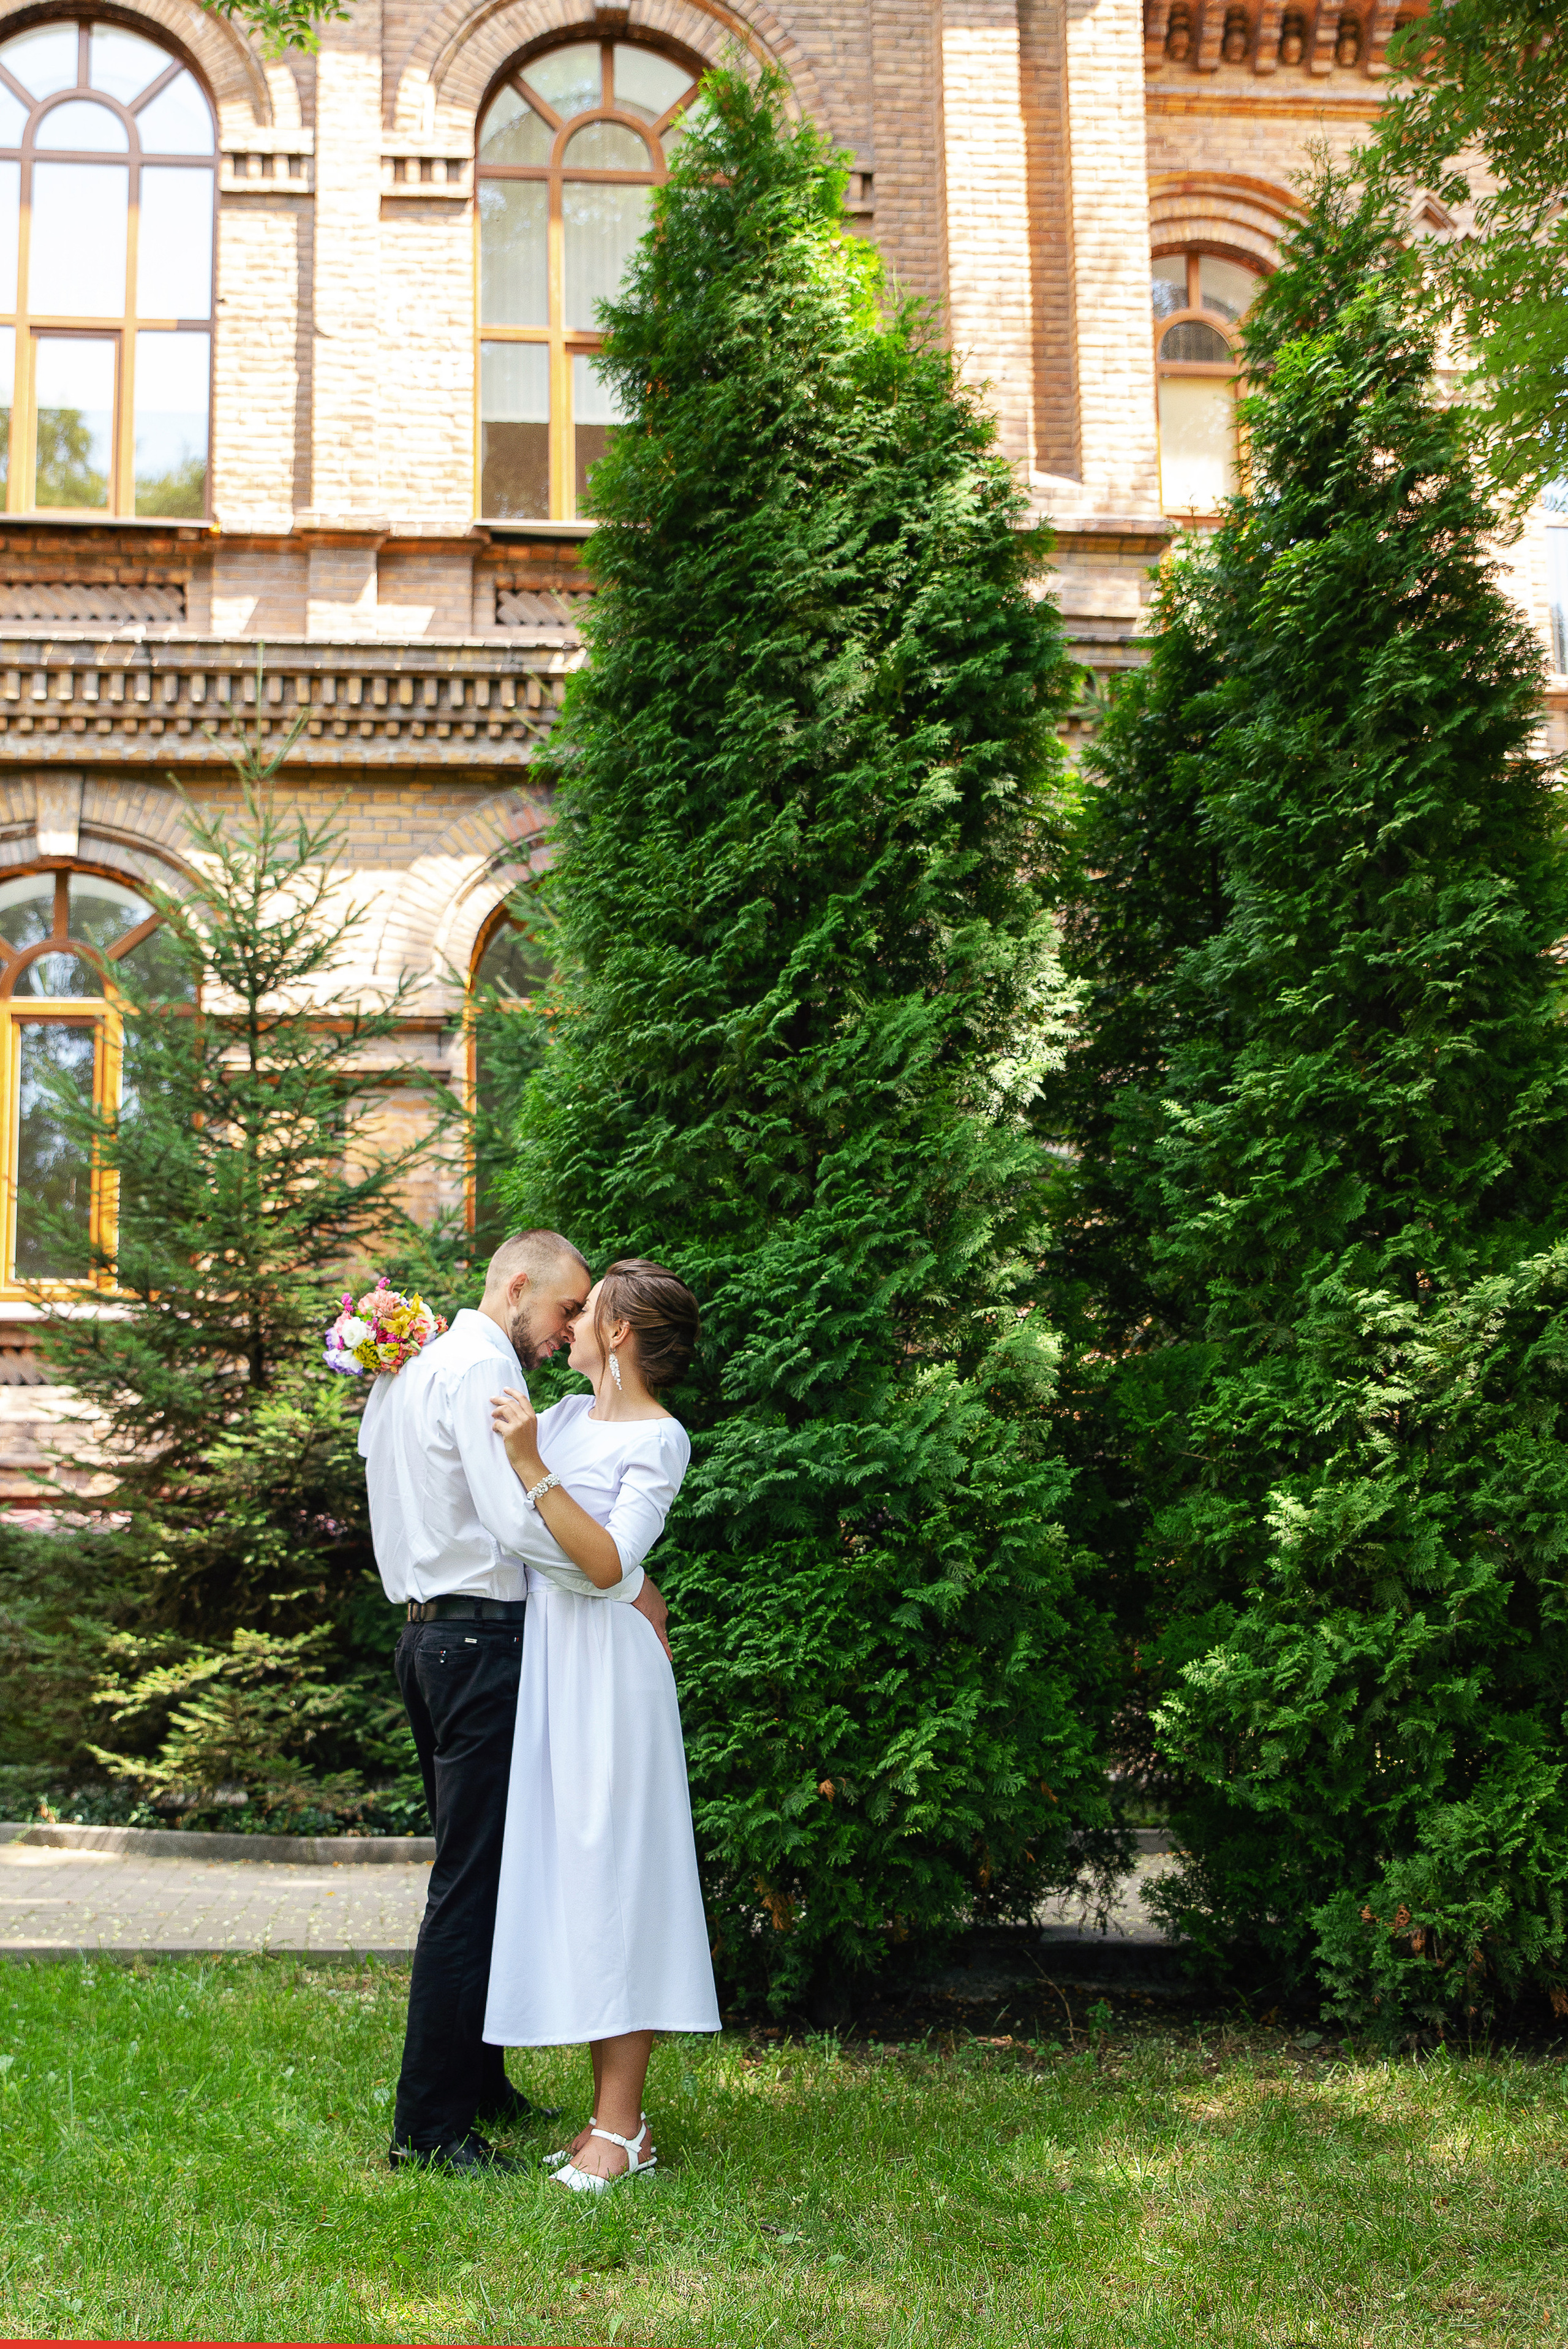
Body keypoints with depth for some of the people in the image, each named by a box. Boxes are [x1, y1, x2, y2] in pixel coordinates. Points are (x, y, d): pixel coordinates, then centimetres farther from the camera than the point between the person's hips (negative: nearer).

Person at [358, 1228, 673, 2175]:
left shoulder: (412, 1368, 19)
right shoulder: (482, 1366, -13)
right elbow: (521, 1522, -22)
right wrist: (633, 1588, -15)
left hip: (427, 1631, 11)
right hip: (481, 1641, -11)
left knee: (472, 1872, 16)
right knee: (474, 1882, -7)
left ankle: (476, 2085, 25)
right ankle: (430, 2125, -3)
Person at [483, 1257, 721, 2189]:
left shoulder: (660, 1439, -9)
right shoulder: (567, 1415, 13)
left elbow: (608, 1562, -21)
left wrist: (532, 1466, -26)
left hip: (606, 1665, -8)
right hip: (543, 1656, 8)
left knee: (609, 1873, -6)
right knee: (567, 1869, 8)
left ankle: (623, 2127, -1)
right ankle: (614, 2108, 15)